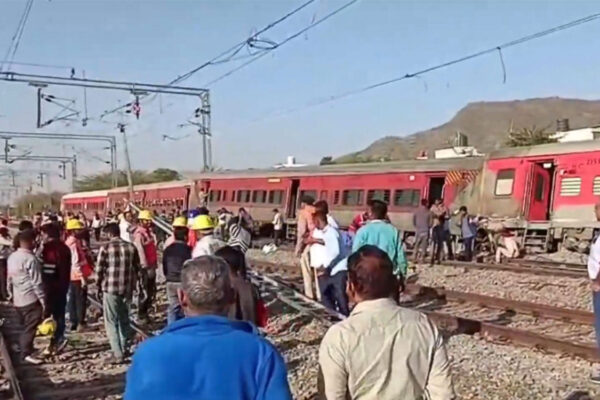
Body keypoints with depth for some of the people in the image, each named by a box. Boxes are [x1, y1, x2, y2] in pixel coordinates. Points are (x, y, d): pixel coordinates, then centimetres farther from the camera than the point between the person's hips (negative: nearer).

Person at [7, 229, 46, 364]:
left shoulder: (12, 257, 6)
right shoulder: (30, 259, -19)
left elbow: (9, 280, 14)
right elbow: (37, 283, -18)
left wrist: (11, 295, 24)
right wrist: (43, 300, -12)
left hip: (18, 299, 8)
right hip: (31, 299, -8)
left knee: (25, 326, 20)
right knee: (30, 327, -2)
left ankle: (24, 348, 29)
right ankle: (27, 353, 0)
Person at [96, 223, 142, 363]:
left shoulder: (105, 248, -7)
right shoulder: (131, 247, 3)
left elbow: (99, 270, -5)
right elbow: (138, 268, 6)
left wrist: (99, 286, 9)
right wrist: (134, 283, 18)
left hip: (110, 288, -4)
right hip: (128, 288, 4)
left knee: (111, 321, 4)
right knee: (125, 320, 20)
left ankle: (118, 354, -2)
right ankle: (125, 349, 28)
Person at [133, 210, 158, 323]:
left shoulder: (149, 232, 13)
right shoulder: (139, 234, -15)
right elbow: (140, 252, -20)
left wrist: (154, 264, 14)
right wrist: (146, 267, -21)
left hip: (151, 265, 9)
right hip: (144, 267, -9)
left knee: (152, 290, 15)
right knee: (144, 292, 1)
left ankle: (145, 310, 28)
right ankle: (141, 314, 13)